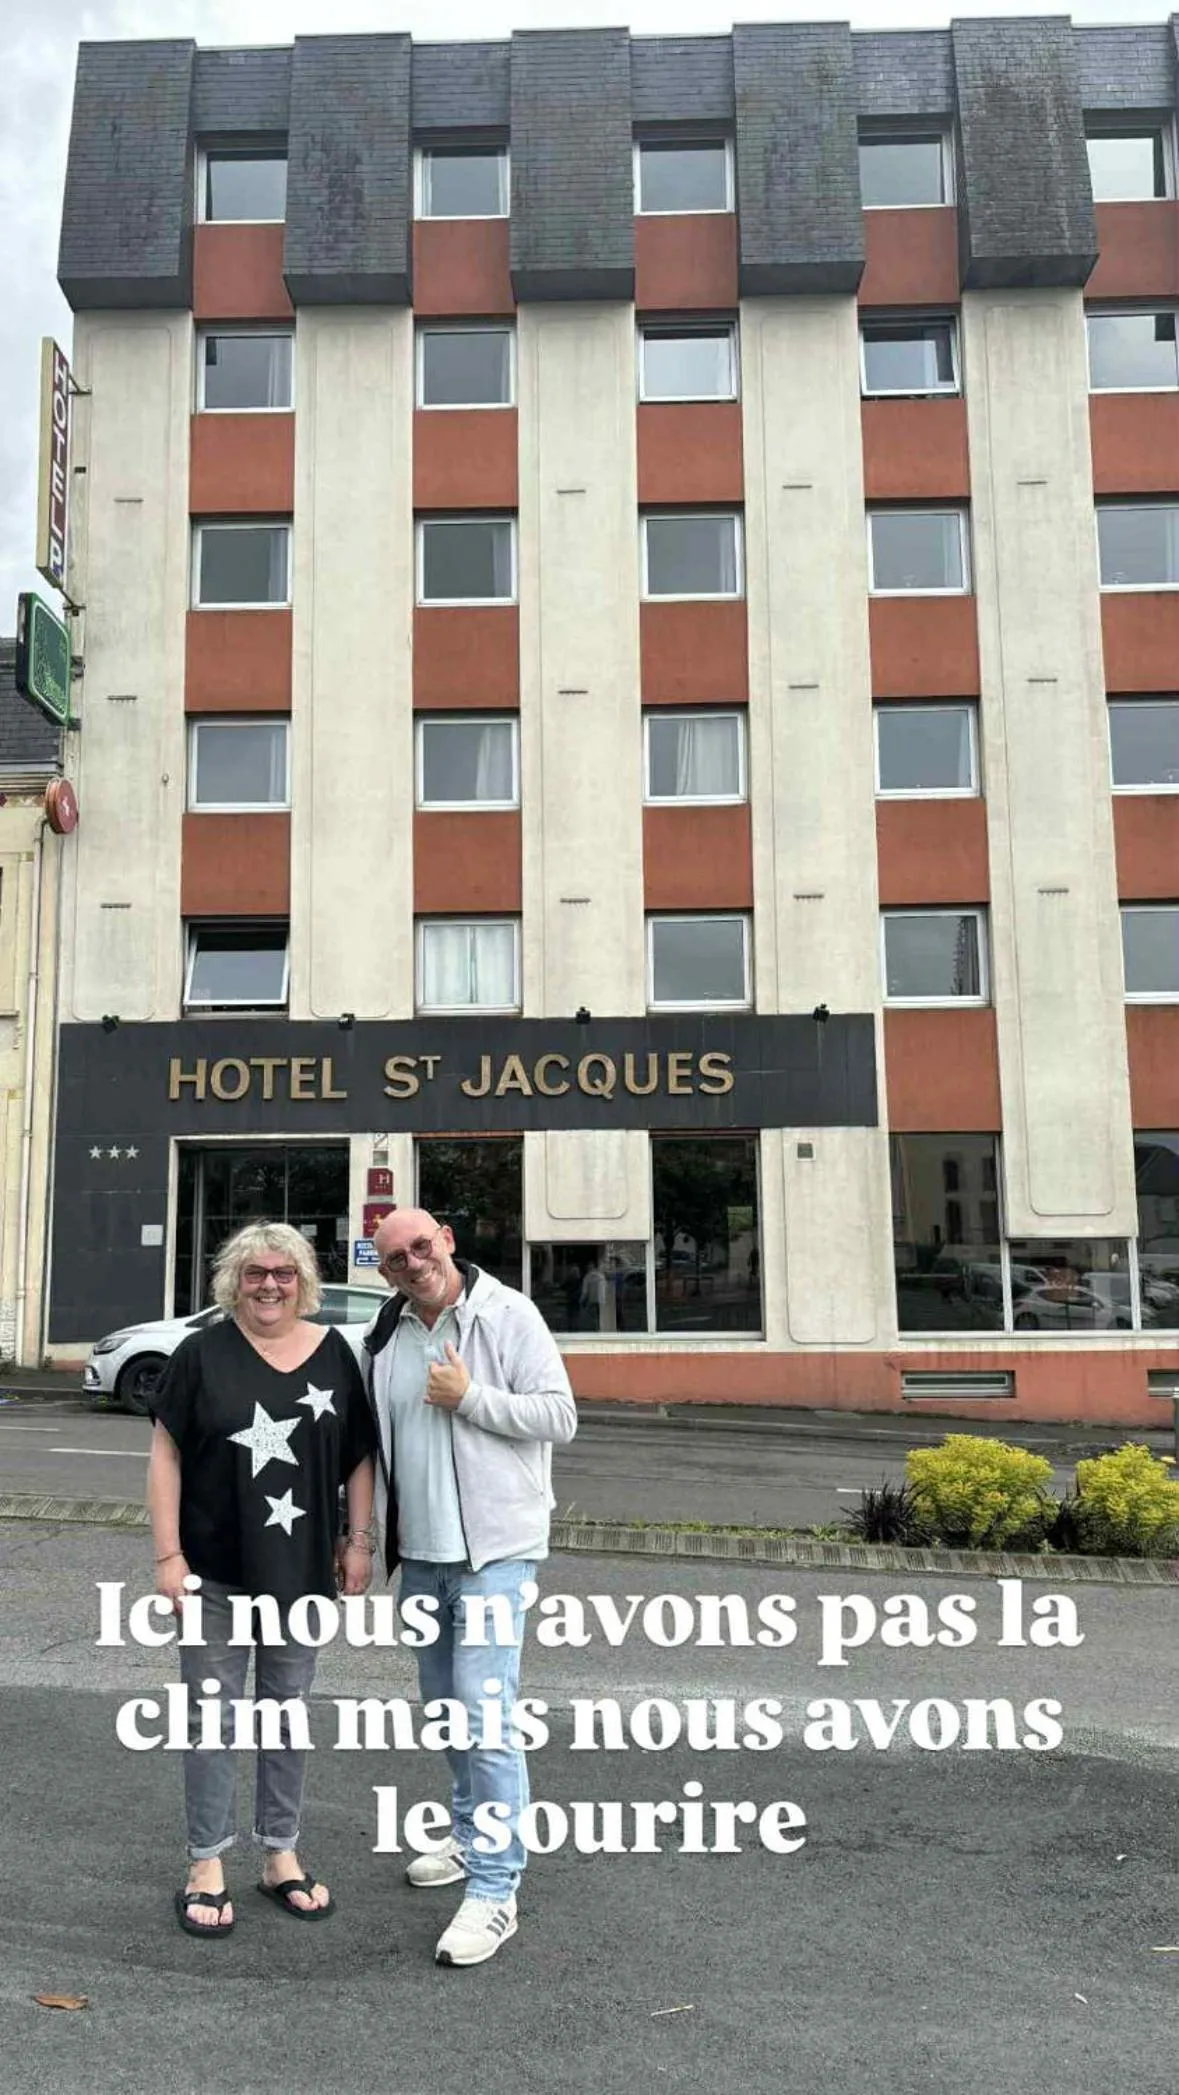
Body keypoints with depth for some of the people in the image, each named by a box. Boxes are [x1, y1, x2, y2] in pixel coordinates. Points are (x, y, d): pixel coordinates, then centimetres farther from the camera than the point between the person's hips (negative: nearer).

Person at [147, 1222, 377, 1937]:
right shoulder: (203, 1354, -6)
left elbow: (360, 1455, 6)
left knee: (290, 1712, 14)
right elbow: (166, 1454, -5)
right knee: (213, 1717, 7)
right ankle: (207, 1867, 21)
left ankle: (282, 1857, 29)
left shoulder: (333, 1354, 1)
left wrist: (359, 1540, 1)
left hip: (302, 1570, 2)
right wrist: (168, 1555, -9)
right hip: (216, 1571, -2)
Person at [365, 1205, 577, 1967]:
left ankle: (495, 1890, -1)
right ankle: (472, 1837, 37)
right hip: (420, 1552, 7)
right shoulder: (387, 1334, 6)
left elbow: (560, 1416, -14)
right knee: (445, 1704, 19)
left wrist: (469, 1397, -19)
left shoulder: (508, 1315, -11)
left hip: (494, 1547, -7)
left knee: (486, 1711, -10)